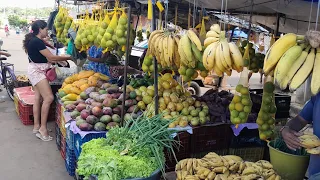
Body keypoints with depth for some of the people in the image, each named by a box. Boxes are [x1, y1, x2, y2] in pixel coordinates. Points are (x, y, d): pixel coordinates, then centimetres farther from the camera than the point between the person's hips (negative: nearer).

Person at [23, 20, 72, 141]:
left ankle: (37, 126, 15)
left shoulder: (34, 40, 14)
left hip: (37, 71, 11)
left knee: (38, 98, 10)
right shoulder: (37, 42, -18)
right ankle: (43, 127, -10)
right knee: (48, 98, -15)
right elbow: (51, 57, -19)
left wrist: (57, 61, 9)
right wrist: (68, 58, -10)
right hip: (37, 71, -11)